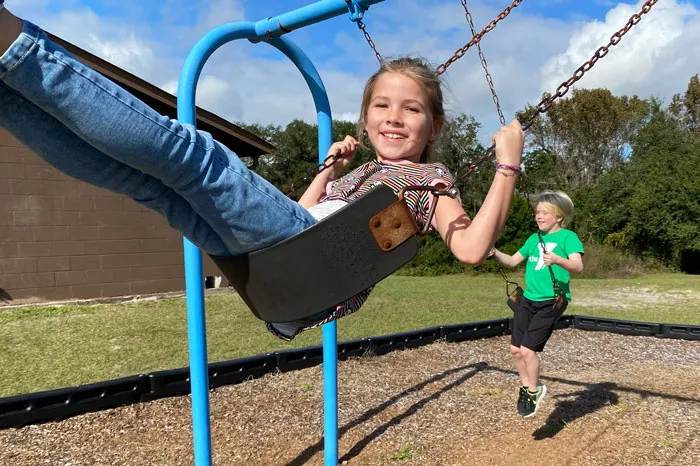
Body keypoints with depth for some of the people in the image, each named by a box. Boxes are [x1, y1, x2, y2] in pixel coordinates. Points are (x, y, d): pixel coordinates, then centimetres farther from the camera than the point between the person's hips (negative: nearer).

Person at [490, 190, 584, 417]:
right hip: (528, 298, 6)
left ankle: (534, 390, 16)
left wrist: (557, 260, -40)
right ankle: (526, 386, 31)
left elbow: (578, 265, -20)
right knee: (515, 349, 7)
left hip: (552, 301, -6)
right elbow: (513, 261, 14)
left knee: (528, 349, -10)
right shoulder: (534, 238, 12)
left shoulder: (567, 237, -7)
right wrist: (496, 253, -5)